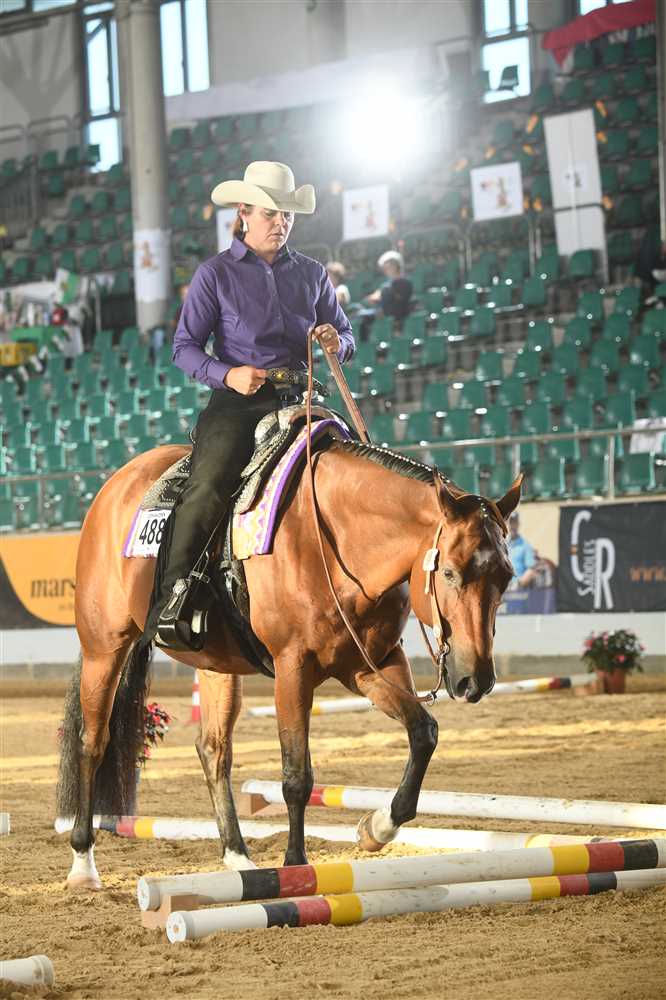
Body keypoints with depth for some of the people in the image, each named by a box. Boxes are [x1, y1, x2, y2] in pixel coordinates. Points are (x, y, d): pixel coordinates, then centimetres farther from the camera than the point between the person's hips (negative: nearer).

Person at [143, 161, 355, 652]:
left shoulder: (312, 273, 15)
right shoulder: (216, 274, 4)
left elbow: (347, 340, 21)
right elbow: (185, 346, 2)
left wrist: (336, 343, -4)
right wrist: (227, 374, -16)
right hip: (238, 403, -4)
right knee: (207, 489, -26)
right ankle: (172, 598, -24)